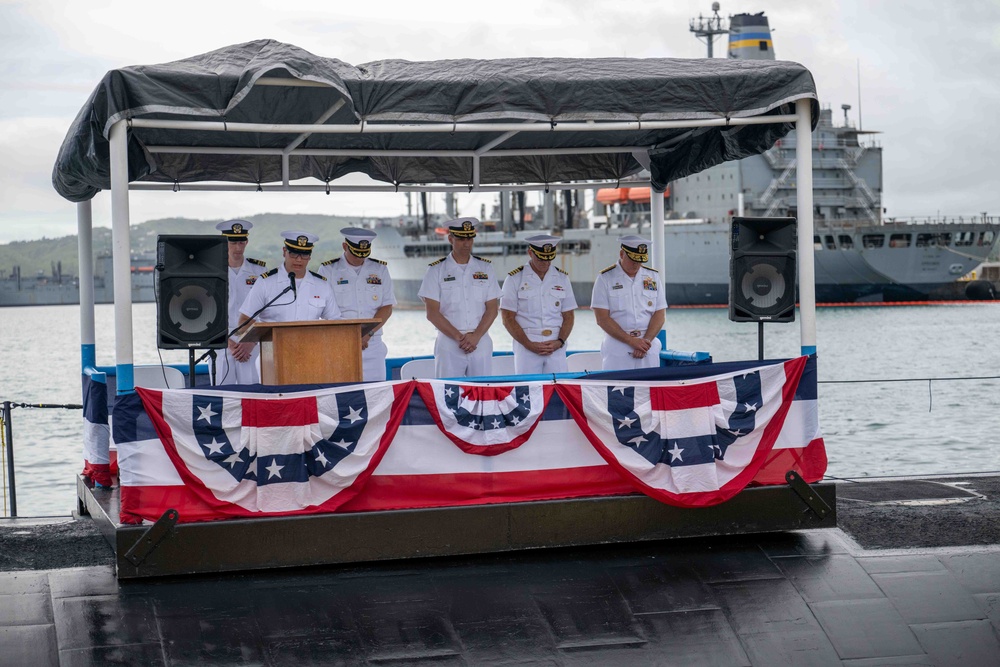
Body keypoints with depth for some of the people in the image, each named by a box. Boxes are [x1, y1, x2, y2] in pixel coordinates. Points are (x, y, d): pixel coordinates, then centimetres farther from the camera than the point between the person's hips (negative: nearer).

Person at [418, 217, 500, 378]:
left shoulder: (485, 268, 11)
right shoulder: (436, 270, 3)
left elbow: (492, 308, 6)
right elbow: (432, 313, -3)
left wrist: (476, 336, -10)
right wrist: (459, 337, -12)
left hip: (481, 342, 2)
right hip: (448, 343, -2)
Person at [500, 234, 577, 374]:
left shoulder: (562, 278, 11)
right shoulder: (514, 279, 2)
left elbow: (568, 316, 12)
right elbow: (508, 318, -1)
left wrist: (559, 342, -5)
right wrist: (529, 345, -10)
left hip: (556, 347, 3)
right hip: (525, 346, -2)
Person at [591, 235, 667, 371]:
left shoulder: (653, 277, 11)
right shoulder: (605, 278, 1)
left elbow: (660, 314, 7)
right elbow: (602, 319, -6)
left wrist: (646, 341, -9)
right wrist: (632, 341, -13)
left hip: (649, 347, 3)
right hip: (617, 347, -3)